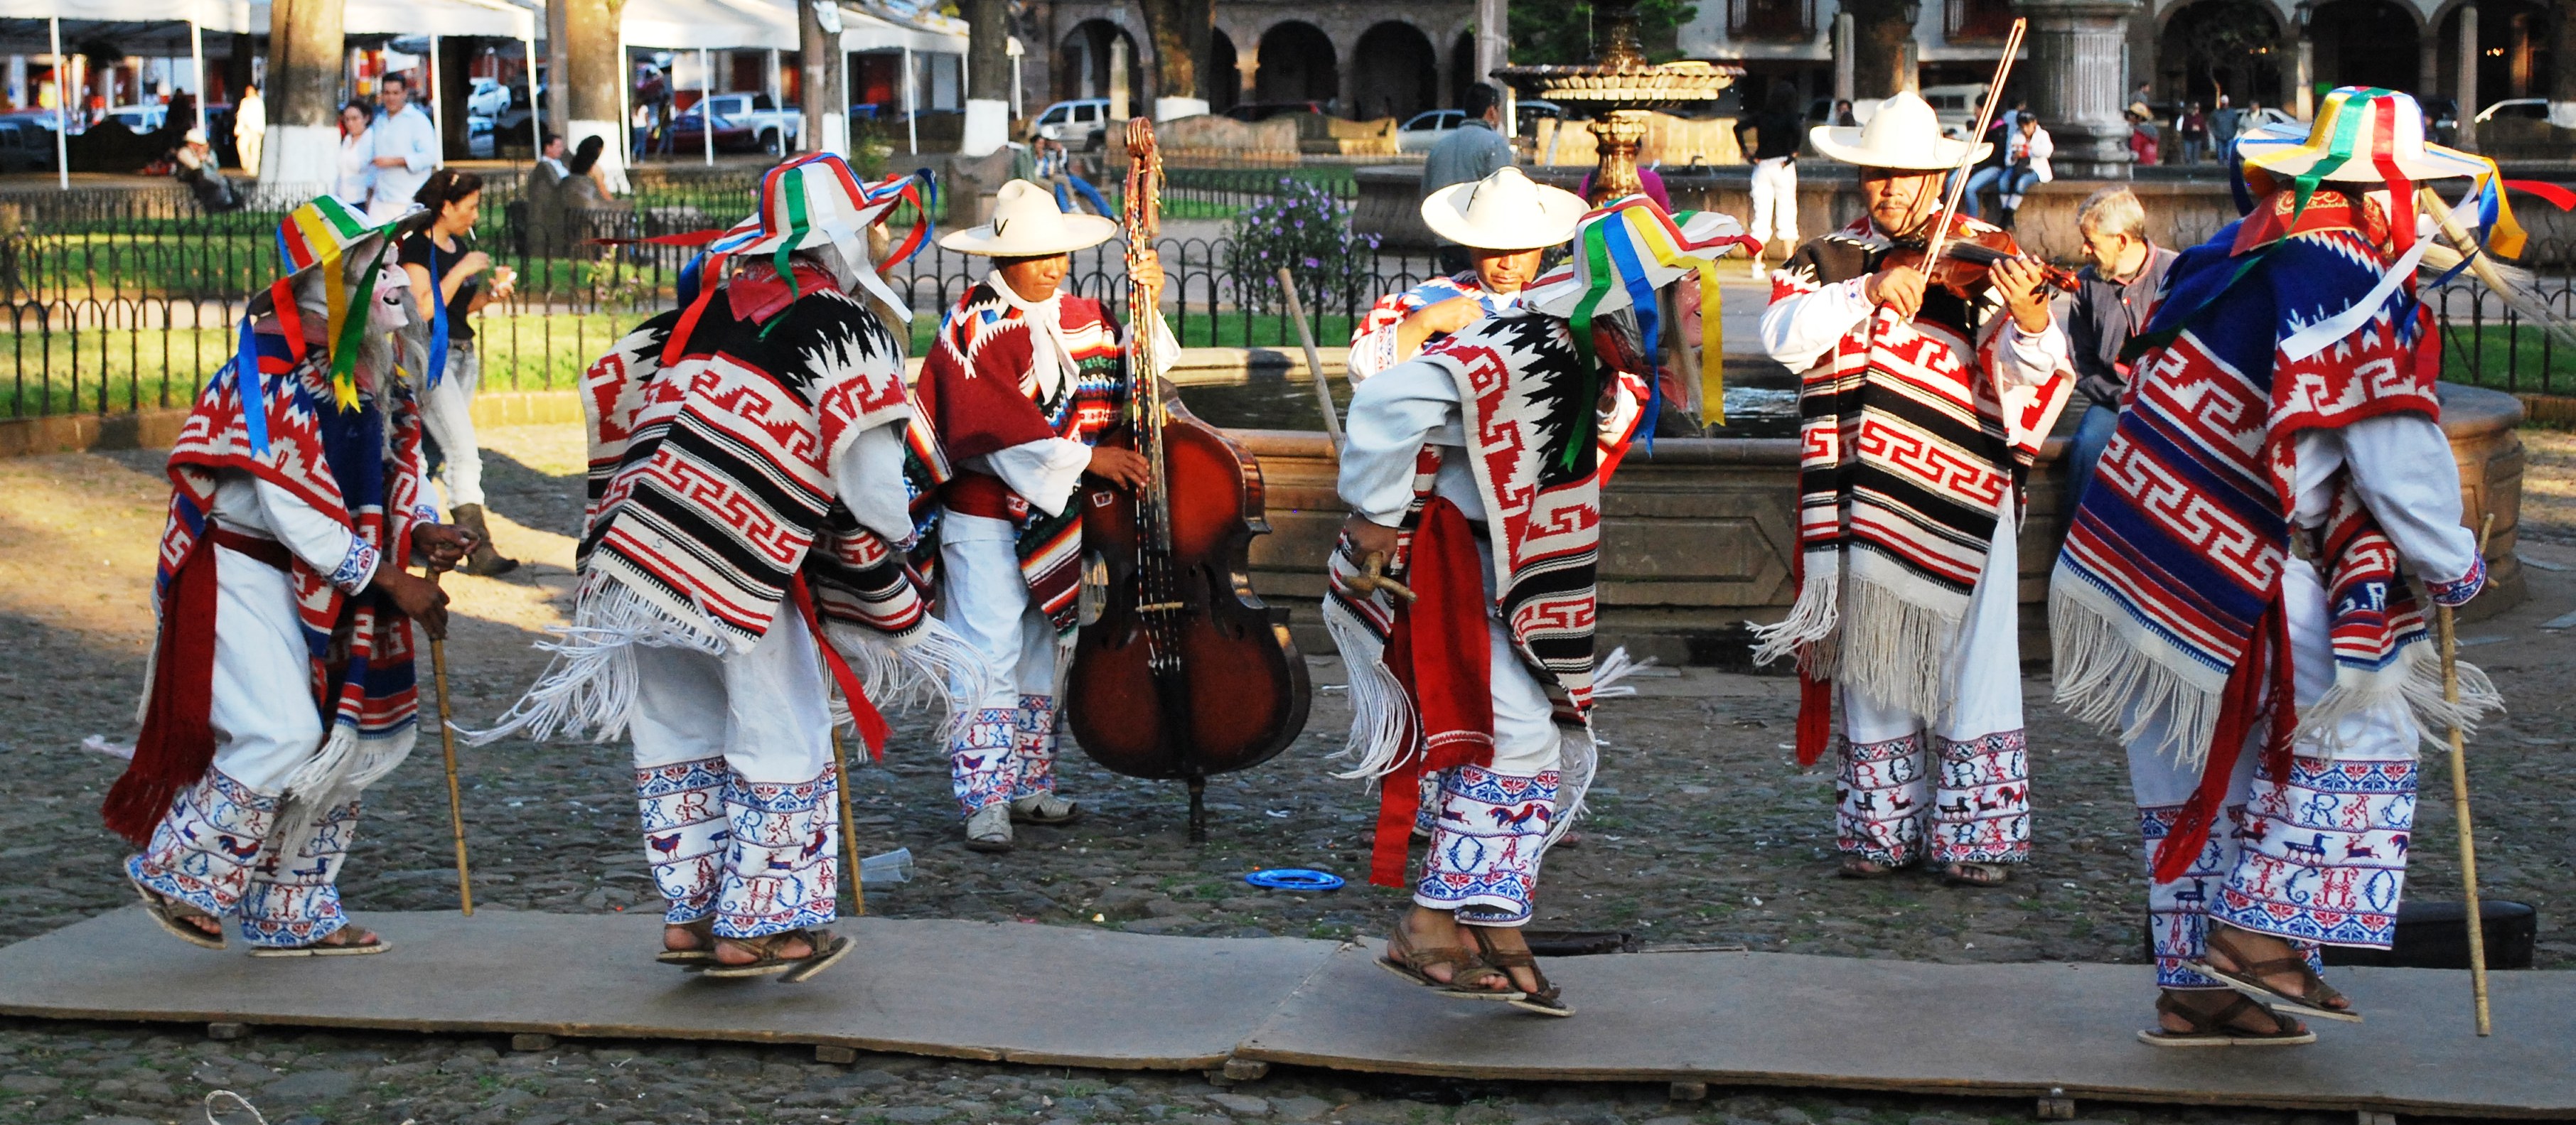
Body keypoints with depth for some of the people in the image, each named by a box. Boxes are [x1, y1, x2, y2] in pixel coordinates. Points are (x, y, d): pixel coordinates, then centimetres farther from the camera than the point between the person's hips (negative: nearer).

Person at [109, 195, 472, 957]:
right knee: (280, 735, -19)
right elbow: (295, 516, -25)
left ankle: (292, 916, 22)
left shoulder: (368, 372, 5)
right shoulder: (273, 380, -23)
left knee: (349, 740, 10)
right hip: (242, 574, -9)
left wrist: (419, 531, -7)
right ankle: (180, 877, 3)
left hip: (317, 586, 9)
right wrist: (389, 581, -22)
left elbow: (389, 470, 15)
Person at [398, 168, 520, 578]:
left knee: (436, 449, 13)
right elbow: (423, 308, -20)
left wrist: (491, 292, 2)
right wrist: (461, 271, -18)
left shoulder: (460, 246, 13)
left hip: (463, 354, 9)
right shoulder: (418, 248, -11)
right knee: (464, 451, -15)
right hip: (430, 355, -9)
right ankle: (478, 548, -17)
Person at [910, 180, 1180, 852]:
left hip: (1057, 519, 7)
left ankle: (1030, 785, 24)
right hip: (986, 523, -7)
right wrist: (1087, 458, -23)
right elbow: (997, 430, -21)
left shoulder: (1080, 317, 7)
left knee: (1045, 653, 14)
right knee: (990, 658, -5)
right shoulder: (975, 325, -13)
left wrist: (1147, 306, -8)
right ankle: (986, 801, 0)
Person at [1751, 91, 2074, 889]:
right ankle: (1884, 830, 20)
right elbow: (1783, 337, -9)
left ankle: (1981, 834, 5)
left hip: (1959, 496, -3)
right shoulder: (1829, 258, 9)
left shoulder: (1983, 256, -1)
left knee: (1969, 665, -4)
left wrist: (2032, 325, -36)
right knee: (1872, 664, 10)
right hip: (1863, 494, 3)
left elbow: (2023, 374, -14)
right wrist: (1866, 290, -21)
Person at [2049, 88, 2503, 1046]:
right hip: (2239, 577, -9)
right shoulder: (2357, 292, -13)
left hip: (2134, 560, 9)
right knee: (2361, 732, 3)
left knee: (2199, 769, 16)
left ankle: (2197, 992, 22)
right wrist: (2452, 566, 3)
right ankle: (2261, 937, -1)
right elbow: (2398, 462, -12)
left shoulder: (2236, 253, 14)